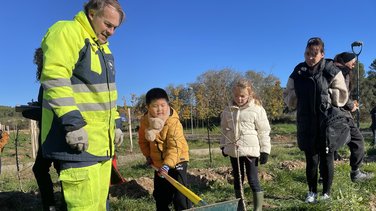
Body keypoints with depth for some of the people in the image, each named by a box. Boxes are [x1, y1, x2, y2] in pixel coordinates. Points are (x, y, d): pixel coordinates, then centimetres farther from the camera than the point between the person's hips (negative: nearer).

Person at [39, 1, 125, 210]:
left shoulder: (104, 47, 21)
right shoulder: (66, 32, -7)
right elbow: (54, 79, -19)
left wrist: (116, 124, 20)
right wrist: (73, 123, -24)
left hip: (102, 139, 9)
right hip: (77, 138, -9)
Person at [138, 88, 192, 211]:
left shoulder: (173, 122, -25)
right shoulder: (145, 121, -6)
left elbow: (175, 147, -30)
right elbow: (143, 141, 11)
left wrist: (167, 165, -38)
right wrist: (148, 155, 3)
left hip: (176, 161, -6)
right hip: (158, 163, 6)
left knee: (180, 193, -10)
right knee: (160, 194, 18)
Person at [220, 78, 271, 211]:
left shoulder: (257, 109, -7)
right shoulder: (228, 111, 4)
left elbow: (264, 131, -6)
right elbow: (224, 130, 14)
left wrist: (265, 150, -8)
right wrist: (223, 146, 13)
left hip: (251, 150, -4)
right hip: (233, 150, 5)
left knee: (253, 180, -1)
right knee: (237, 179, 16)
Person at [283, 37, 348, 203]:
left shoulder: (331, 71, -5)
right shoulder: (297, 73, 3)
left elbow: (342, 96, -4)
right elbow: (288, 98, 9)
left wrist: (326, 92, -14)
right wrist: (299, 94, -7)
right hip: (307, 125, 2)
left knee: (327, 159, 9)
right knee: (311, 160, 9)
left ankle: (326, 193, 26)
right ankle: (312, 192, 26)